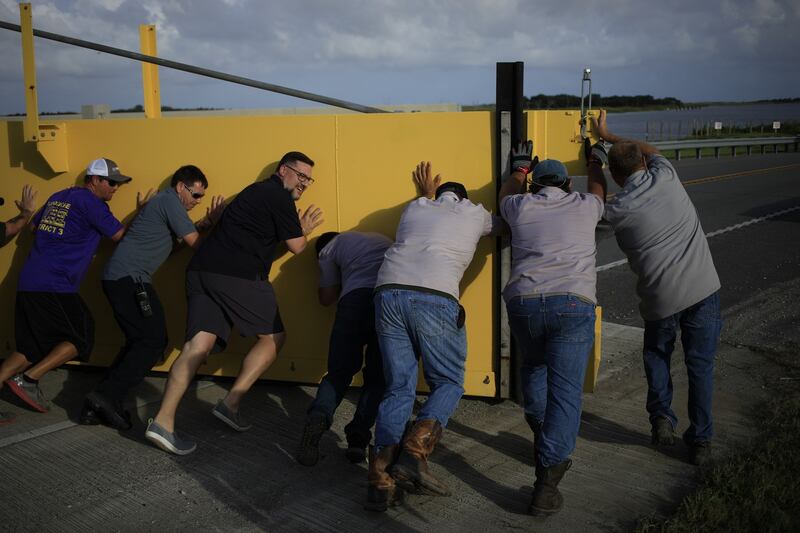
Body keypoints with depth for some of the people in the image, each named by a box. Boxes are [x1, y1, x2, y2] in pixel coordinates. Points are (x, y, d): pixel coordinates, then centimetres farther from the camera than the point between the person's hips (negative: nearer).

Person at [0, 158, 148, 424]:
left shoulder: (58, 197, 19)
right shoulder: (90, 202, -6)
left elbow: (33, 227, 28)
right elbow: (121, 235, -2)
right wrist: (140, 212, 11)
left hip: (28, 282, 9)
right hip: (55, 287, -8)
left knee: (33, 347, 13)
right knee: (80, 339, 3)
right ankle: (29, 379, -3)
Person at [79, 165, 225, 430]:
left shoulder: (164, 202, 23)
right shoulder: (170, 200, -8)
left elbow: (185, 233, 22)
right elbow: (195, 242, -8)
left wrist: (207, 223, 9)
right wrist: (212, 223, 7)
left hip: (118, 277, 11)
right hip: (130, 277, -11)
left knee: (140, 341, 13)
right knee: (154, 341, -12)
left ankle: (97, 407, 10)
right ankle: (107, 396, -17)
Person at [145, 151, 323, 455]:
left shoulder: (258, 192, 28)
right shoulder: (279, 196, -1)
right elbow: (296, 246, 2)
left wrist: (299, 227, 32)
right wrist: (304, 231, 22)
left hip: (202, 270, 8)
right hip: (238, 276, -8)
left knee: (199, 345, -2)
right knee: (274, 336, 9)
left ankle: (162, 421, -13)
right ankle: (231, 404, 4)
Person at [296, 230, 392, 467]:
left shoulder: (331, 246, 26)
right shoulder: (383, 239, 38)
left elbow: (326, 298, 29)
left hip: (357, 297, -2)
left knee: (339, 372, 11)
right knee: (378, 376, 13)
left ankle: (318, 417, -15)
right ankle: (359, 436, -7)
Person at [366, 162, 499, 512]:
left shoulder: (415, 208, 30)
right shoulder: (475, 213, 23)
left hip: (388, 292, 4)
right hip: (434, 298, -4)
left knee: (399, 387, 10)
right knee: (448, 383, 12)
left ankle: (381, 478, -5)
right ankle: (414, 453, -12)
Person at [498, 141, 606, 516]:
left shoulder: (521, 206, 18)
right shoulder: (584, 206, 18)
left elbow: (505, 194, 44)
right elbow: (598, 188, 43)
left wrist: (519, 168, 60)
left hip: (522, 302, 2)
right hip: (572, 303, -2)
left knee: (533, 367, 30)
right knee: (565, 391, -3)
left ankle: (543, 440, 40)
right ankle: (546, 485, -11)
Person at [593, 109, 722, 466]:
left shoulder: (616, 210, -2)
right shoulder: (666, 177, 3)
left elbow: (596, 203, 25)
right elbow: (651, 149, 26)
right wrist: (608, 135, 34)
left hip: (660, 296, -1)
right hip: (703, 288, 1)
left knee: (656, 355, 26)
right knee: (700, 364, 11)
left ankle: (662, 417, 14)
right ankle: (700, 440, 14)